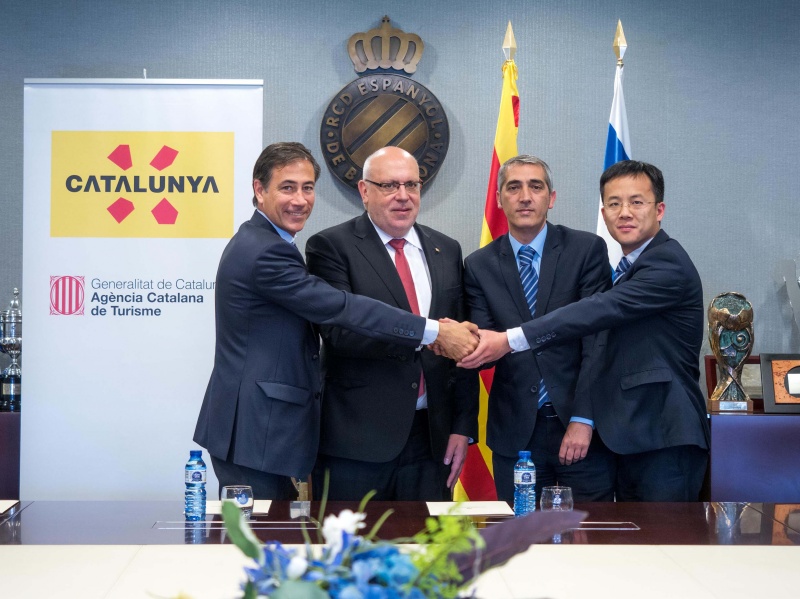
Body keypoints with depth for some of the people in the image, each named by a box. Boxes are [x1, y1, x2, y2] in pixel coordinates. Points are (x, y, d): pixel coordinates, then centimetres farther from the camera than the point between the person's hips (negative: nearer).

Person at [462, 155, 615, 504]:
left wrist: (583, 419, -13)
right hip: (514, 432, 2)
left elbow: (597, 336, -6)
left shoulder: (587, 249, -1)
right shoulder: (480, 265, 6)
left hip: (583, 426, -1)